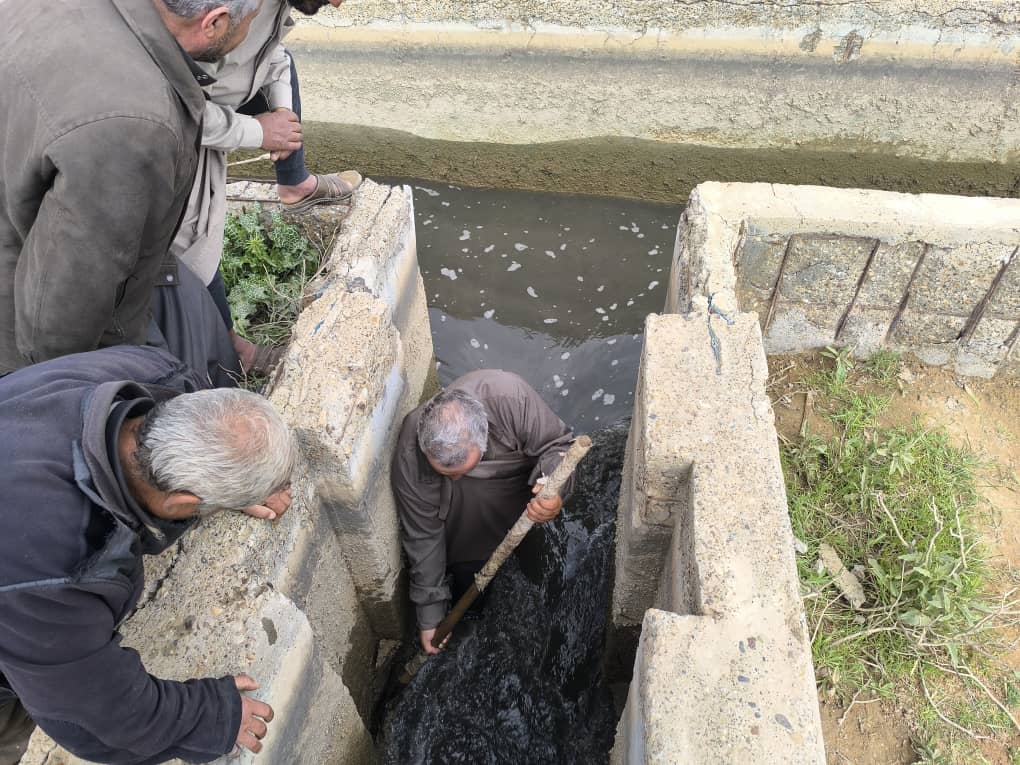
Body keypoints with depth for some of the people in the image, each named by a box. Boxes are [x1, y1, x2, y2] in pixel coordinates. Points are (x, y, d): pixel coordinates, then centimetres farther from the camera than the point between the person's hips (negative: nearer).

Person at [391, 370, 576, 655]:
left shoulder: (511, 396, -45)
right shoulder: (410, 459, -37)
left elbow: (558, 444, -29)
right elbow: (423, 536, -24)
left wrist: (553, 489, -51)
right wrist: (430, 615, -16)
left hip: (519, 473, 1)